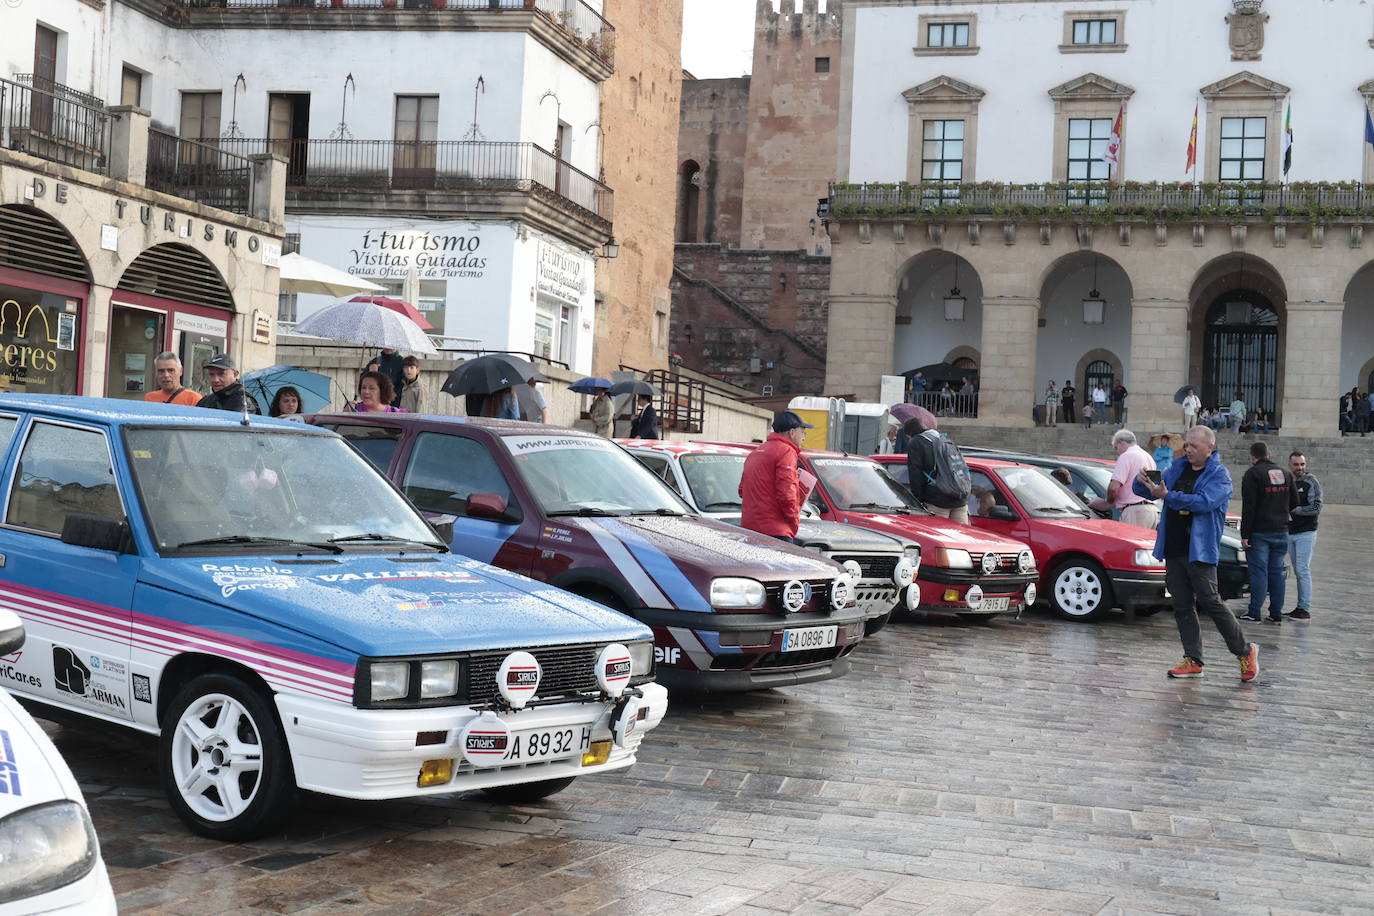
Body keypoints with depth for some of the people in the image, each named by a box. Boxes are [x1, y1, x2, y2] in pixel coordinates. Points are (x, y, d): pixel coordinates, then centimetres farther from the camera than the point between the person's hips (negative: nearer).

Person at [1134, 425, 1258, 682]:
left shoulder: (1219, 474, -5)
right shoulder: (1178, 468, 13)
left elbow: (1204, 501, -23)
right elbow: (1141, 491, 13)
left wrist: (1167, 495, -28)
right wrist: (1143, 482, -12)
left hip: (1200, 550, -6)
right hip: (1173, 550, 6)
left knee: (1210, 602, -6)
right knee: (1182, 606, 6)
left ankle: (1245, 651, 10)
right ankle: (1193, 661, 12)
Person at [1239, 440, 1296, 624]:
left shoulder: (1253, 474, -9)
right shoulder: (1285, 473, 11)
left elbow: (1248, 507, -13)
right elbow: (1294, 504, 14)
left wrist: (1245, 534, -12)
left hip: (1259, 532, -6)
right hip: (1281, 532, 6)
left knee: (1259, 572, -3)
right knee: (1277, 572, 10)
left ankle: (1254, 612, -2)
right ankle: (1276, 614, 11)